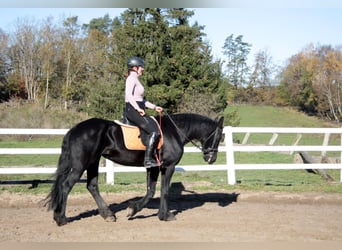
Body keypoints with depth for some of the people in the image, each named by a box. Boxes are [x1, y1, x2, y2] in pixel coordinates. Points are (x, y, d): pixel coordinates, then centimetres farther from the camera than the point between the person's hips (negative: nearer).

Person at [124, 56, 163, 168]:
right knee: (154, 131, -19)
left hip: (138, 111, 10)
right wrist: (138, 109, -27)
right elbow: (128, 95, -23)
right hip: (132, 111, -10)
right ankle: (148, 160, -20)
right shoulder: (132, 78, -8)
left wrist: (154, 107, 19)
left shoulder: (136, 79, 22)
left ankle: (153, 157, 4)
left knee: (157, 128, 6)